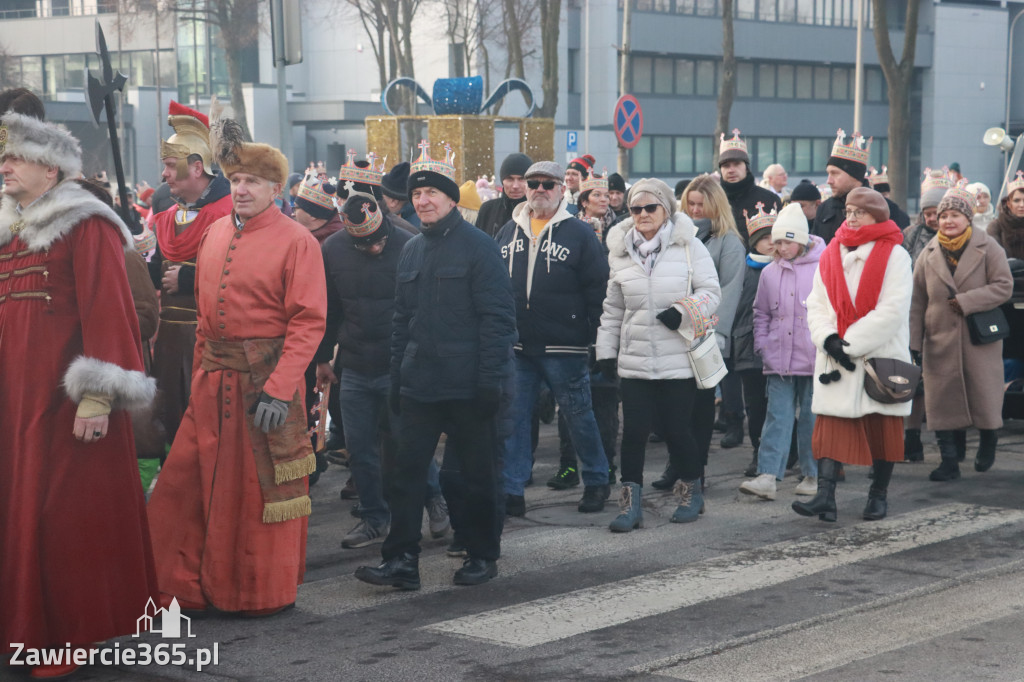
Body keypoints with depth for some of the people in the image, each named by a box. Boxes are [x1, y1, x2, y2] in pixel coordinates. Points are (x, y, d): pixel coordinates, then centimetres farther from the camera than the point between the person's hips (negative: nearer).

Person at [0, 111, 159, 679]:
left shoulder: (86, 226, -9)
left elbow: (108, 311, -16)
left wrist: (98, 397, -20)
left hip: (66, 404, -7)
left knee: (67, 516, -3)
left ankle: (76, 632, 9)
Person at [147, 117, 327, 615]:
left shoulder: (295, 241, -9)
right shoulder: (215, 234, 10)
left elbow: (309, 322, -14)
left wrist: (279, 389, -20)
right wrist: (201, 372, 14)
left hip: (266, 378, -6)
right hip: (214, 379, 6)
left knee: (261, 487, 4)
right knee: (188, 479, 7)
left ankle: (267, 593, 19)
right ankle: (189, 585, 20)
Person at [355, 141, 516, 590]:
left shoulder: (478, 247, -6)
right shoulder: (412, 251, 13)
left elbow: (497, 317, -11)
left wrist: (490, 379, -16)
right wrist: (396, 377, 12)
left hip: (467, 385, -6)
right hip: (419, 385, 6)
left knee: (477, 473, 6)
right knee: (404, 472, 2)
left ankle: (482, 554, 20)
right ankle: (401, 561, 6)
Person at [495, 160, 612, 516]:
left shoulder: (579, 233, -1)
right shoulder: (508, 232, 11)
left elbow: (597, 289, -3)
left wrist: (596, 337, -8)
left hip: (563, 347, -4)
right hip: (515, 346, 4)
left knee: (578, 416, 7)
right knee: (513, 418, 5)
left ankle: (597, 482, 23)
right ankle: (511, 492, 11)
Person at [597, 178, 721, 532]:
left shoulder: (690, 247, -1)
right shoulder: (621, 252, 9)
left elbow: (711, 292, -2)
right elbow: (612, 309, 15)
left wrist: (682, 312, -19)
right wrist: (606, 350, 10)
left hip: (678, 360, -3)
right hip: (634, 361, 3)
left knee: (677, 428, 2)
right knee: (634, 431, -2)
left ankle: (691, 491, 25)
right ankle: (630, 504, 5)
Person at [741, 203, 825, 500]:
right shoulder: (770, 272, 9)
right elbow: (761, 313, 19)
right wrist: (762, 345, 7)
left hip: (813, 361, -3)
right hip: (778, 361, 3)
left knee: (812, 418, 7)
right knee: (777, 417, -2)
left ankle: (813, 475, 19)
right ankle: (767, 477, -8)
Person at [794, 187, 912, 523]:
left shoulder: (895, 255, -7)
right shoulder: (830, 255, 8)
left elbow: (892, 311, -15)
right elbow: (817, 305, 5)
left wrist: (850, 344, -17)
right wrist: (829, 340, -13)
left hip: (882, 355, -3)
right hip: (835, 357, 3)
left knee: (883, 427, 7)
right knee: (830, 423, -7)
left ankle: (879, 494, 21)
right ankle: (825, 496, -14)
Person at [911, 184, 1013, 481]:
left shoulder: (988, 248, -4)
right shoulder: (929, 253, 4)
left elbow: (1004, 287, -9)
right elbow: (917, 301, 6)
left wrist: (965, 300, -18)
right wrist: (914, 344, 2)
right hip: (940, 341, 2)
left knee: (985, 397, 5)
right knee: (940, 401, 0)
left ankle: (988, 445, 32)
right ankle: (949, 461, 9)